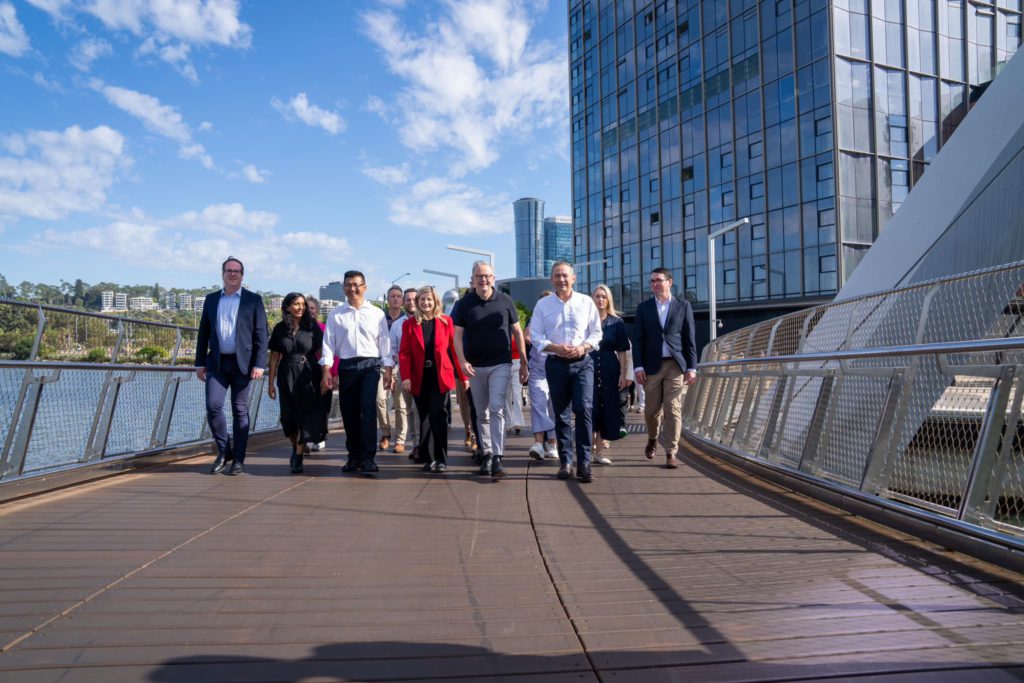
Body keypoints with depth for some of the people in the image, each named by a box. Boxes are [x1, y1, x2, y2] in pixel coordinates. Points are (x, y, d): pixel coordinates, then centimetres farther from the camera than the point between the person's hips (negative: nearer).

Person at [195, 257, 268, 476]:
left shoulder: (253, 300, 3)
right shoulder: (211, 300, 13)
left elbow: (261, 334, -2)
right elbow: (203, 333, 13)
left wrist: (259, 364, -10)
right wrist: (200, 363, 7)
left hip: (241, 363, -2)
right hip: (216, 363, 2)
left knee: (240, 411, 2)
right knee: (213, 406, -8)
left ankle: (238, 459, 10)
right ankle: (223, 451, 12)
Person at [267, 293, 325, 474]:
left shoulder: (312, 326, 0)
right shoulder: (280, 328, 5)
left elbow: (321, 352, -2)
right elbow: (274, 356, 6)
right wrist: (271, 383, 5)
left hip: (309, 376, -2)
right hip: (286, 377, 2)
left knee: (307, 414, -4)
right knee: (289, 416, 8)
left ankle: (299, 456, 3)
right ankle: (296, 447, 33)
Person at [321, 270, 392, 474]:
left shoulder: (376, 313, 6)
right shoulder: (335, 315, 7)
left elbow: (384, 341, 5)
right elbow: (328, 343, 4)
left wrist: (388, 368, -1)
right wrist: (326, 371, -3)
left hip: (370, 365, -2)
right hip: (346, 366, 2)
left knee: (368, 410, -12)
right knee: (349, 413, 6)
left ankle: (368, 458, -10)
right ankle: (354, 457, 18)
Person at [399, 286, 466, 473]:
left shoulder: (446, 321, 3)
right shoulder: (409, 323, 5)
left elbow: (455, 349, 1)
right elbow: (404, 352, 0)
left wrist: (462, 376, -1)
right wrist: (405, 377, -12)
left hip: (440, 377, -2)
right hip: (419, 379, 2)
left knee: (438, 415, -9)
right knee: (425, 418, 6)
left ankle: (441, 459, 0)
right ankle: (430, 458, 14)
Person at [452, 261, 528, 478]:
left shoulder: (505, 301, 0)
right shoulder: (464, 304, 1)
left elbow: (517, 332, 6)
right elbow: (458, 336, 0)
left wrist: (523, 364, 4)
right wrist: (462, 361, -16)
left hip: (500, 364, -2)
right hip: (475, 367, 2)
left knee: (496, 409, -14)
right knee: (482, 414, 11)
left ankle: (497, 458, -14)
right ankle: (486, 454, 22)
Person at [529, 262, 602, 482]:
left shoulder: (586, 302, 5)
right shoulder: (543, 305, 5)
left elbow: (596, 332, 6)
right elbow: (535, 336, 2)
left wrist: (583, 347, -12)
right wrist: (556, 348, -13)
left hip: (582, 362, -1)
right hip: (556, 364, 1)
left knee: (584, 409, -13)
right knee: (561, 414, 6)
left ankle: (584, 462, -7)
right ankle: (566, 462, 14)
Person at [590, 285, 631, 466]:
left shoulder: (616, 323, 6)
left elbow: (622, 351, 4)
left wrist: (623, 374, -5)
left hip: (610, 372, 1)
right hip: (588, 369, -1)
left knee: (607, 409, 3)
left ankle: (599, 450, 12)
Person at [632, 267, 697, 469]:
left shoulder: (683, 306, 6)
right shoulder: (643, 307, 8)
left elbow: (689, 339, 4)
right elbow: (638, 339, 4)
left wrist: (692, 367, -2)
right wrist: (638, 367, -5)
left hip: (676, 365, -1)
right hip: (652, 365, 1)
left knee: (673, 410, -5)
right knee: (651, 409, 7)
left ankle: (671, 454, 1)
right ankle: (652, 438, 36)